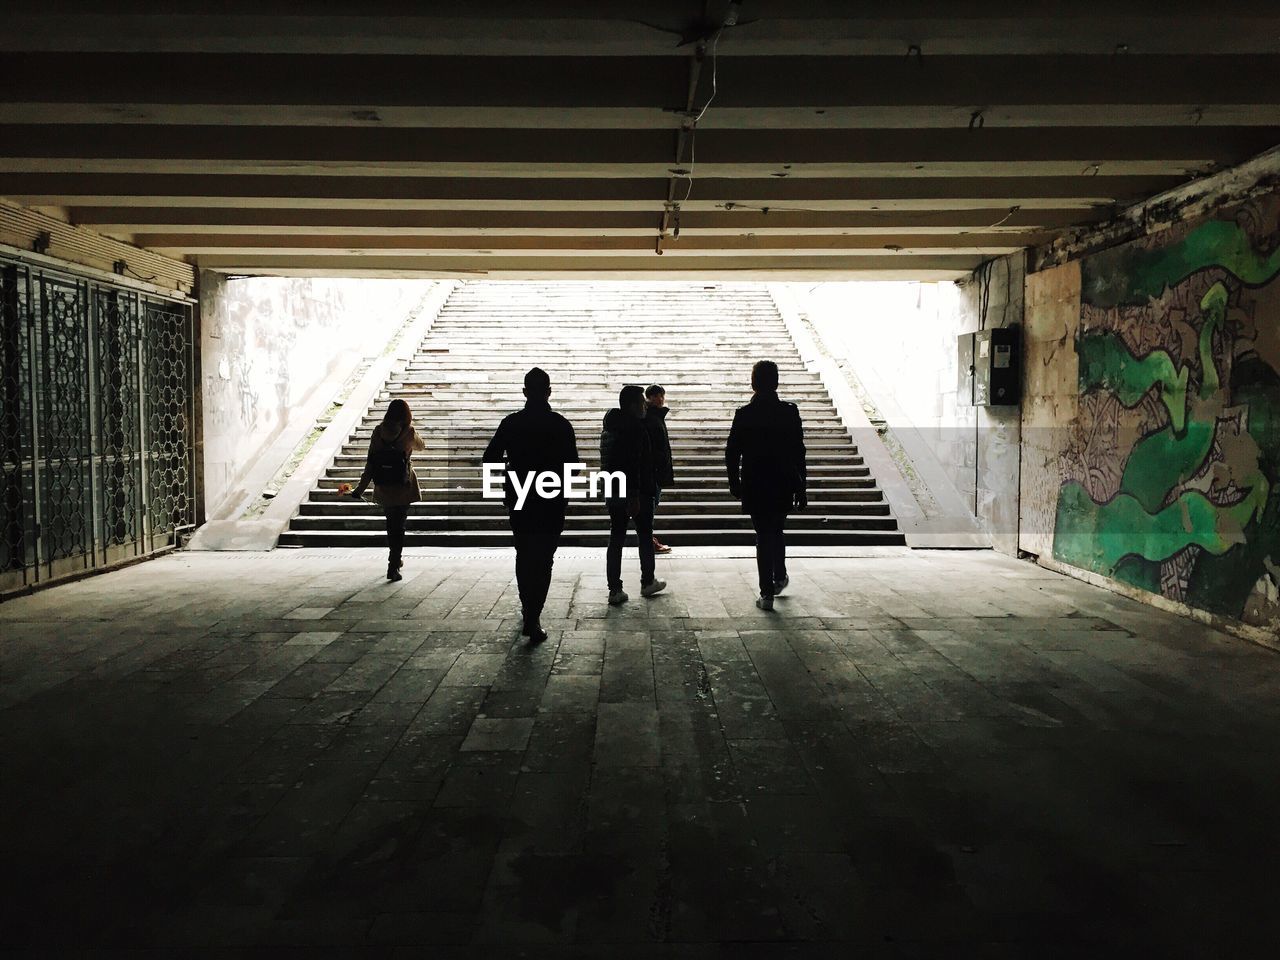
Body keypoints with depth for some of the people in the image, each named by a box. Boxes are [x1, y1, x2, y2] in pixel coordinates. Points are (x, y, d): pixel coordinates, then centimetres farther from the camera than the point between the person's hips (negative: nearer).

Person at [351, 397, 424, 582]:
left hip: (383, 489, 3)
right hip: (403, 488, -3)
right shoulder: (409, 433, -9)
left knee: (392, 524, 21)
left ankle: (396, 559, 35)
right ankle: (393, 566, -4)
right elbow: (421, 446, 14)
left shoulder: (378, 431, -3)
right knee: (398, 526, 2)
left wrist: (361, 488, -1)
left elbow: (370, 461, -4)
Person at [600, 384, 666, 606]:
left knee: (616, 539, 5)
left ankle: (614, 589, 2)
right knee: (645, 536, 10)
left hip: (614, 492, 7)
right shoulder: (634, 426, -15)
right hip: (637, 492, -7)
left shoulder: (610, 426, 12)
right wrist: (635, 495, -25)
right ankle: (647, 582, 21)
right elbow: (634, 463, -23)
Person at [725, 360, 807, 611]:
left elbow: (731, 453, -4)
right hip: (782, 487, 1)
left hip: (753, 487, -1)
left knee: (763, 536, 6)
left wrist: (734, 484, 9)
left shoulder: (743, 415, -7)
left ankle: (767, 593, 5)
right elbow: (798, 453, -4)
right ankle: (779, 578, 34)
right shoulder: (790, 412, -6)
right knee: (777, 531, 22)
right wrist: (801, 489, 3)